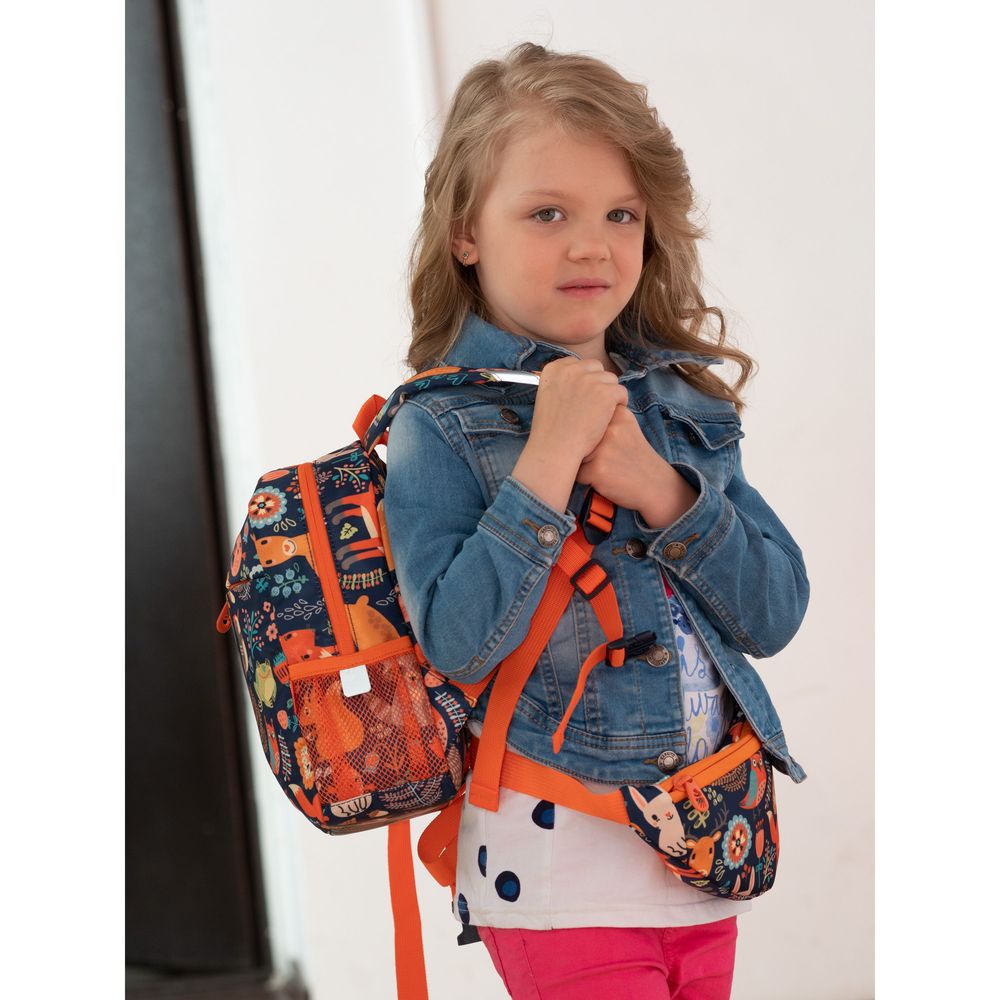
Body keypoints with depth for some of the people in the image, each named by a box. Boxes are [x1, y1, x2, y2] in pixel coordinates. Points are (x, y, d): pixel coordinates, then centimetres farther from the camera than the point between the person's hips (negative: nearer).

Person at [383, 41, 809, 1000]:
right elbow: (459, 643, -20)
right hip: (563, 870, -5)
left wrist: (659, 489, -13)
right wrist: (548, 458, -22)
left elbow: (775, 614, 1)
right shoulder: (441, 426, -9)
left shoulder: (683, 400, 7)